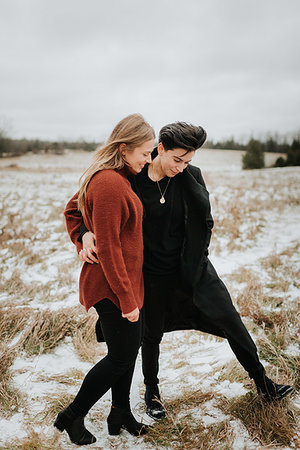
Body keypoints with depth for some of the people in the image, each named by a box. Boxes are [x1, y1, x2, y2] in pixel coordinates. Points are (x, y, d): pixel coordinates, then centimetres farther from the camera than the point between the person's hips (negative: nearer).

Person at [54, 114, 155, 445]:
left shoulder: (114, 177, 8)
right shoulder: (109, 184, -24)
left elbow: (72, 210, 19)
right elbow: (109, 249, -25)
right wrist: (126, 298, -20)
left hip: (126, 281, 10)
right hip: (112, 285, -10)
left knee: (130, 347, 17)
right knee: (120, 357, 2)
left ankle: (121, 415, 34)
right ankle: (71, 418, 21)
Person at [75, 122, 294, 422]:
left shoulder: (191, 177, -6)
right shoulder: (132, 179, -12)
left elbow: (204, 213, -15)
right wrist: (87, 234, -23)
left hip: (191, 267, 2)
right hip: (153, 273, -1)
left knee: (230, 320, 4)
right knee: (151, 334, 15)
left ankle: (262, 383, 25)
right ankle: (151, 391, 42)